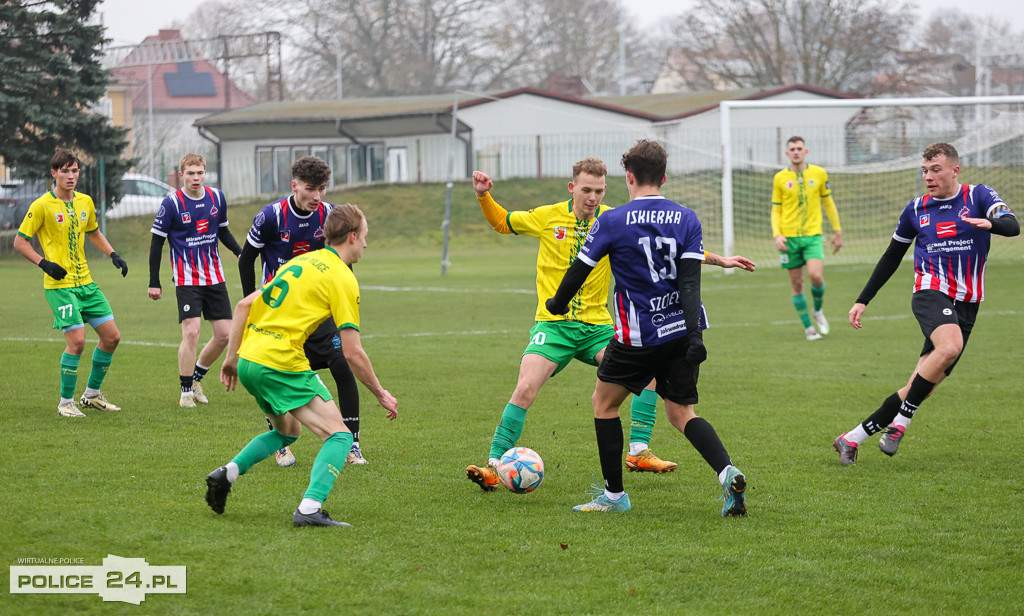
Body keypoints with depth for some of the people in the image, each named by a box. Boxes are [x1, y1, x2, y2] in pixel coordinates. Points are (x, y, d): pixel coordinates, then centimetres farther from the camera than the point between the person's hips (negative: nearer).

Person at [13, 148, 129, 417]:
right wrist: (44, 263, -15)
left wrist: (113, 255, 14)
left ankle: (92, 393, 22)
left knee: (111, 336, 5)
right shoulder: (42, 206, -9)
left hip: (85, 282, 7)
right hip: (59, 285, -7)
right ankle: (65, 402, 1)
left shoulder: (85, 202, 9)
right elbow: (20, 242, -4)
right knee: (77, 340, -15)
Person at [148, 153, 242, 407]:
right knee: (191, 332, -15)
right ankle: (186, 391, -1)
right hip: (187, 279, -5)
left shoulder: (216, 197, 4)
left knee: (224, 333, 2)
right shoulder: (172, 204, -10)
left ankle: (196, 377, 24)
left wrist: (240, 252, -1)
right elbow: (157, 242, -4)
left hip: (215, 277, 5)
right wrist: (154, 282, -6)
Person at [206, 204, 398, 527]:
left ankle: (227, 473, 15)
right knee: (339, 435, -4)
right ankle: (309, 509, -20)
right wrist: (381, 394, 3)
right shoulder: (342, 279, -5)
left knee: (288, 430, 29)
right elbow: (353, 353, -8)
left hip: (248, 360, 8)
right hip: (281, 365, -8)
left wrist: (232, 356, 22)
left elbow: (244, 304, 17)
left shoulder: (301, 262, 18)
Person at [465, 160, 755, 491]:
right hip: (553, 325, -2)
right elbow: (502, 222, 15)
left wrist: (719, 260, 5)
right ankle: (494, 466, -11)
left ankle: (638, 452, -5)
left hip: (597, 326, 2)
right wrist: (484, 196, -3)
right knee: (526, 389, -21)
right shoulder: (548, 217, -1)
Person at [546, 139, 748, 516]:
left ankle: (613, 494, 17)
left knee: (604, 402, 16)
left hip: (638, 336, -4)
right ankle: (727, 474, -14)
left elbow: (579, 270, 2)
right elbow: (690, 280, -6)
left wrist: (559, 302, 22)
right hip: (680, 331, 4)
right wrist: (694, 335, -11)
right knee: (682, 413, 11)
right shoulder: (687, 219, 3)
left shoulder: (612, 222, -6)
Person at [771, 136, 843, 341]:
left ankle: (818, 310, 9)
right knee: (797, 283, 1)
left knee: (816, 276, -19)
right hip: (789, 237, 1)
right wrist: (777, 235, -6)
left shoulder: (819, 173, 5)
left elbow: (828, 202, 15)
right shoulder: (780, 178, 4)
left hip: (812, 234, -1)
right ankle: (808, 327, 13)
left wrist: (837, 231, 15)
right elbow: (776, 210, 8)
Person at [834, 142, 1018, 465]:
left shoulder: (979, 196, 4)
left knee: (923, 388, -4)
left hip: (966, 305, 1)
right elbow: (891, 257, 20)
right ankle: (899, 425, -24)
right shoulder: (917, 209, 9)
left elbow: (1012, 226, -14)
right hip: (930, 292, -1)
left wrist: (990, 223, -37)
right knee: (949, 348, -34)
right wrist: (862, 301, 17)